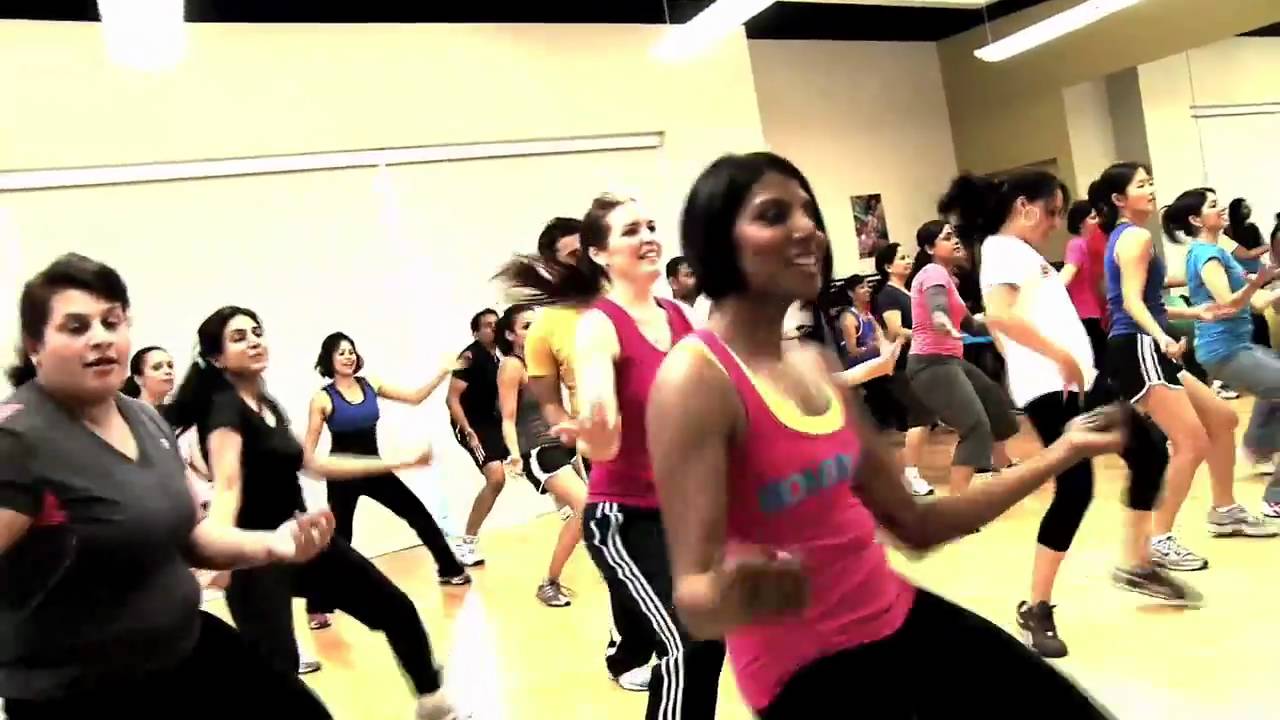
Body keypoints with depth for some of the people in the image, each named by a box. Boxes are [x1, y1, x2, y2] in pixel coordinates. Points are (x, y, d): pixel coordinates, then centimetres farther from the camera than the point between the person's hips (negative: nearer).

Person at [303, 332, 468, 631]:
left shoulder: (370, 385, 1)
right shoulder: (323, 399, -11)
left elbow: (414, 397, 4)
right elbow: (309, 448, -9)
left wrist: (443, 373, -4)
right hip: (343, 477, -5)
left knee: (419, 514, 11)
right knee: (339, 539, -6)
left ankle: (449, 569, 28)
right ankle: (317, 607, 8)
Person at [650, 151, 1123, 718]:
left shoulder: (818, 364, 4)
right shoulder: (696, 379, -19)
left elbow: (913, 524, 10)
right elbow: (693, 600, -23)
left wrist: (1060, 454, 12)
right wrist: (732, 596, -46)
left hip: (900, 620, 7)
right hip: (806, 669, -7)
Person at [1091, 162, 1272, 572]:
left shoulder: (1123, 237, 20)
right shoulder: (1135, 237, -9)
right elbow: (1132, 303, -22)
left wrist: (1195, 313, 29)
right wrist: (1163, 339, -37)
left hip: (1147, 352, 11)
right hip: (1137, 352, -11)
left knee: (1222, 418, 20)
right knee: (1192, 443, -13)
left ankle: (1224, 512, 32)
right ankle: (1159, 540, -7)